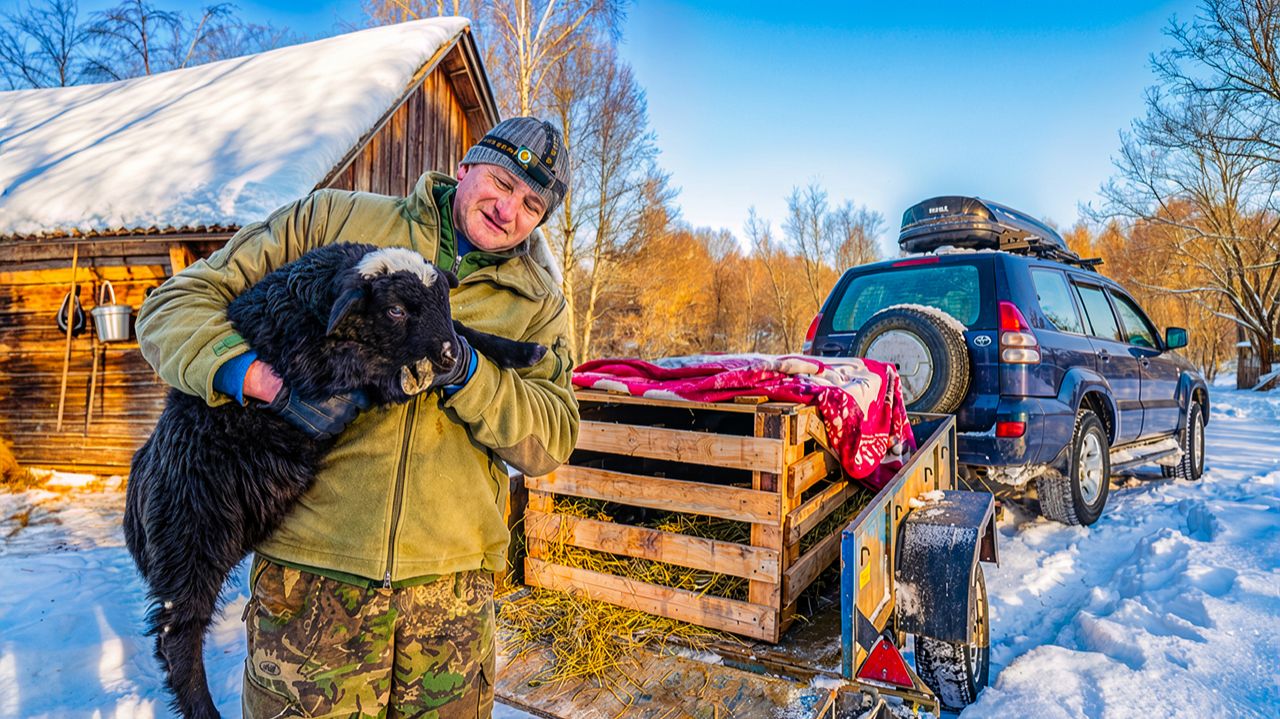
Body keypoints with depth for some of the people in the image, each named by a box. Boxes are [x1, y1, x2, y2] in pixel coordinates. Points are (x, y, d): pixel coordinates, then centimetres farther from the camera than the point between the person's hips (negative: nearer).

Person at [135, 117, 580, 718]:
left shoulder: (539, 306, 9)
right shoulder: (333, 218, 4)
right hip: (310, 571, -1)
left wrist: (460, 370, -17)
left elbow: (551, 440, -2)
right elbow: (177, 304, 3)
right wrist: (264, 378, -16)